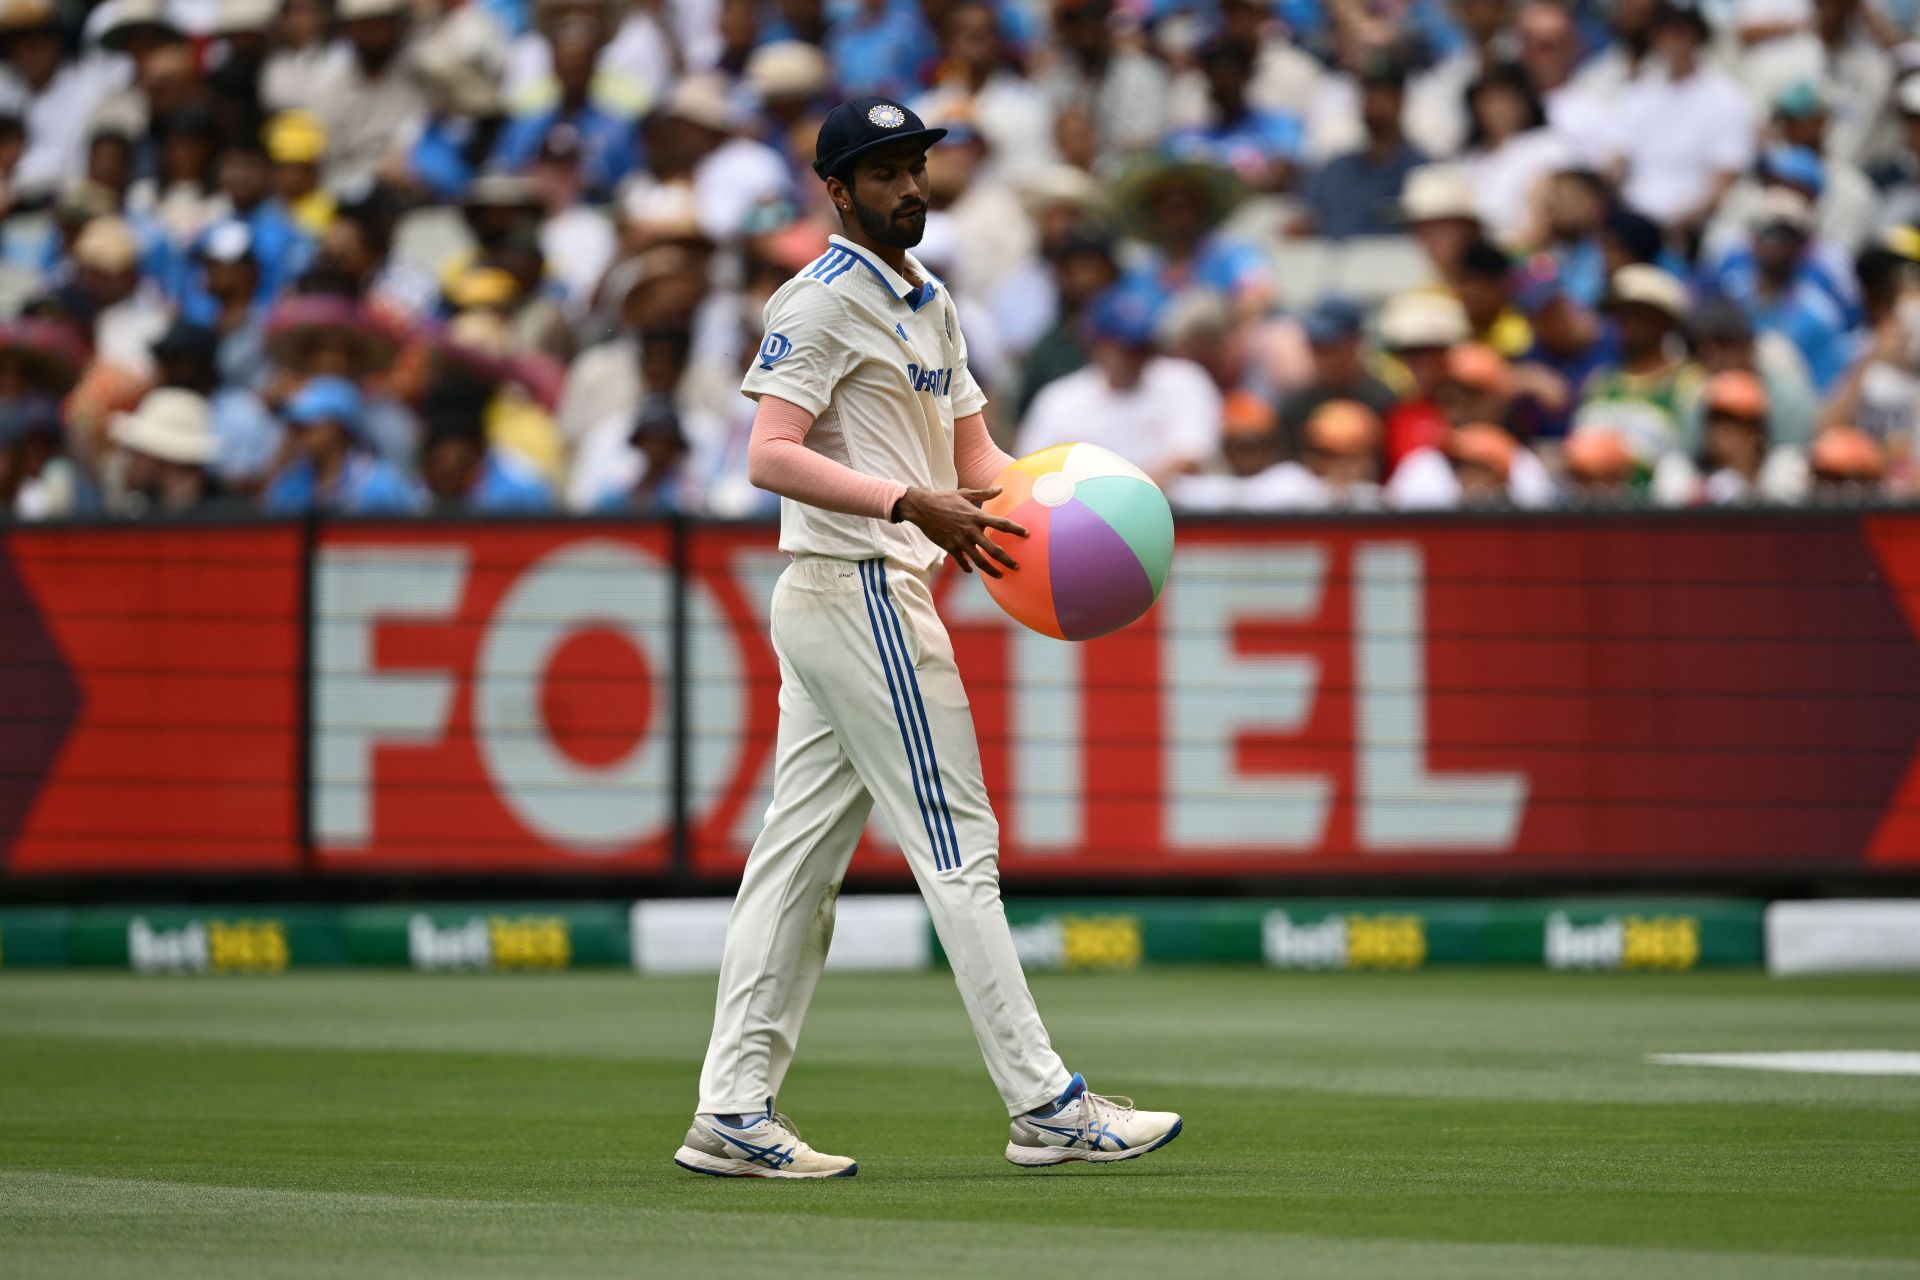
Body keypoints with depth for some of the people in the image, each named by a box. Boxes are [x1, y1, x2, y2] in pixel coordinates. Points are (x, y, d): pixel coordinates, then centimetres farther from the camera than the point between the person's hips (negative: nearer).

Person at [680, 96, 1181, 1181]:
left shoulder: (929, 305, 19)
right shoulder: (824, 302, -11)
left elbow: (975, 453, 18)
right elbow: (773, 455, -21)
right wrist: (911, 504, -31)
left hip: (861, 602, 10)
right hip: (857, 593, -10)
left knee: (800, 852, 8)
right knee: (958, 845, -8)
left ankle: (735, 1114, 8)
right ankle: (1047, 1108, -6)